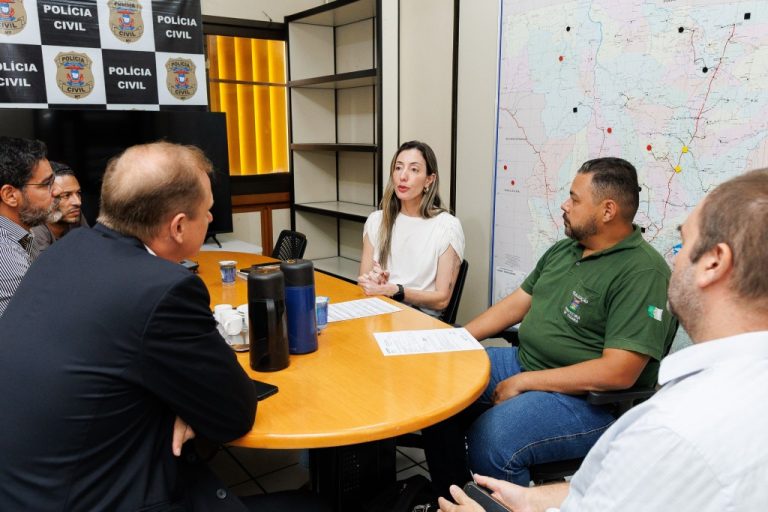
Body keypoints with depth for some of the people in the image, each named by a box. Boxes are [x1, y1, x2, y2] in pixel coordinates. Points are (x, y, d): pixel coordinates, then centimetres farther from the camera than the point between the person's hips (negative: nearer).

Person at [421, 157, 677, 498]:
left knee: (490, 439, -31)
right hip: (524, 362, 9)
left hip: (590, 400, -9)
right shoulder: (563, 250, 10)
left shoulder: (643, 273, -18)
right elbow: (515, 303, 15)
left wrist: (523, 383, -20)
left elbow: (617, 372, -24)